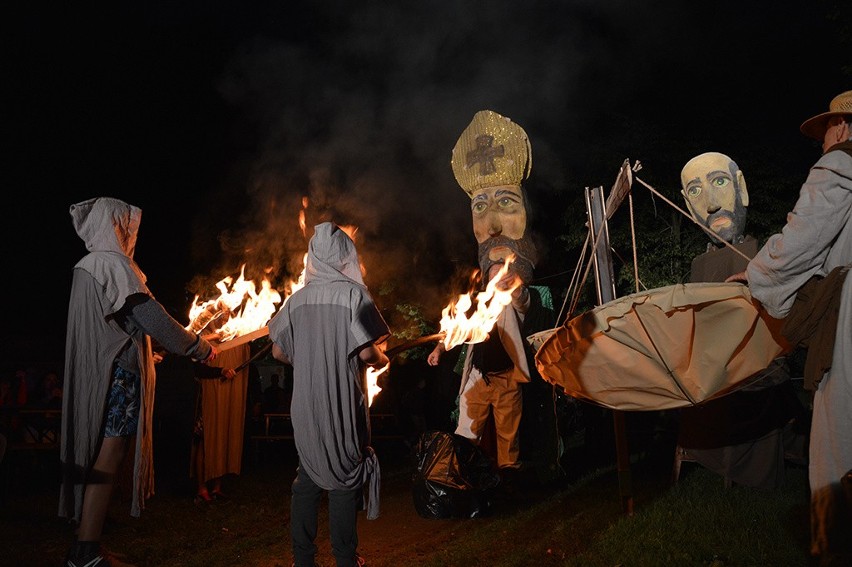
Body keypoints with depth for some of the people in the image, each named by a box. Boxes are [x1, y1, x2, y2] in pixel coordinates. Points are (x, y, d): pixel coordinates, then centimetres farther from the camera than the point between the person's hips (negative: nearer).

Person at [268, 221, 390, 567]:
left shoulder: (297, 299, 5)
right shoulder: (352, 293, -9)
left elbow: (279, 352, 8)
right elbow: (366, 351, -15)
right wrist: (381, 360, 5)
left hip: (305, 408, 4)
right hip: (343, 405, -4)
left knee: (308, 479, 14)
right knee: (344, 480, 7)